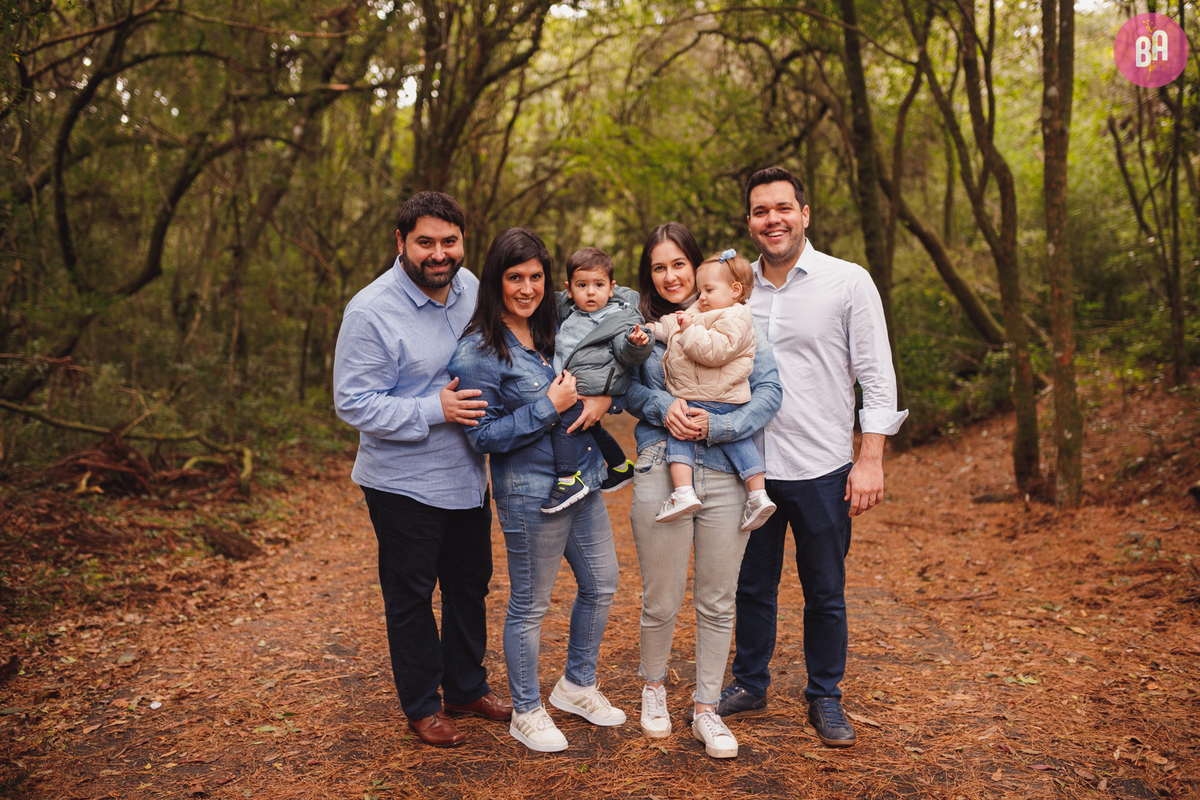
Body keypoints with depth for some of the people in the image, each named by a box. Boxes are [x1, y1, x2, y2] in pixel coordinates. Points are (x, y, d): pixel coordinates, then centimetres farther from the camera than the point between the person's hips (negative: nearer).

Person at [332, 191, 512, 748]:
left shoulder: (470, 287, 0)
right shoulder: (370, 312, -19)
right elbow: (353, 404, -19)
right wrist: (434, 410, -24)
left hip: (467, 474, 7)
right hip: (403, 482, -6)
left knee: (470, 583, 19)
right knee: (411, 594, 9)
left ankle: (466, 687, 39)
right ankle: (421, 705, 28)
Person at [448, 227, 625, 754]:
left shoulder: (553, 331, 7)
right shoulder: (479, 352, -15)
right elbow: (484, 435, -16)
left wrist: (603, 398, -5)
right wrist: (549, 406, -21)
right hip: (530, 491, -8)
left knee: (601, 585, 18)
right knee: (530, 605, 6)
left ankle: (576, 685, 39)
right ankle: (526, 712, 26)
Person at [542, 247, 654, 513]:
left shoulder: (619, 318, -6)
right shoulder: (567, 311, 13)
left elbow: (625, 354, -16)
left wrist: (636, 344, -36)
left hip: (592, 388, -9)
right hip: (569, 385, 9)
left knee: (561, 423, -21)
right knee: (590, 426, 23)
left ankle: (569, 480, -18)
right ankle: (621, 467, 41)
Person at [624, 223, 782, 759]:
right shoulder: (643, 326, 8)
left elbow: (769, 390, -2)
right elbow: (625, 389, 10)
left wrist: (717, 427, -15)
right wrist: (661, 407, -10)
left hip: (726, 476, 0)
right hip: (661, 473, 0)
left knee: (717, 601, 7)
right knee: (662, 600, 6)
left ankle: (705, 710, 24)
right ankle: (653, 687, 34)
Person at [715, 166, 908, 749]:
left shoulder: (848, 282, -5)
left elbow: (877, 378, -5)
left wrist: (871, 461, -10)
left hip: (822, 469, -3)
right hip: (749, 465, 3)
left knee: (825, 592, 10)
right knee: (752, 585, 14)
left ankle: (825, 698, 28)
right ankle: (749, 686, 32)